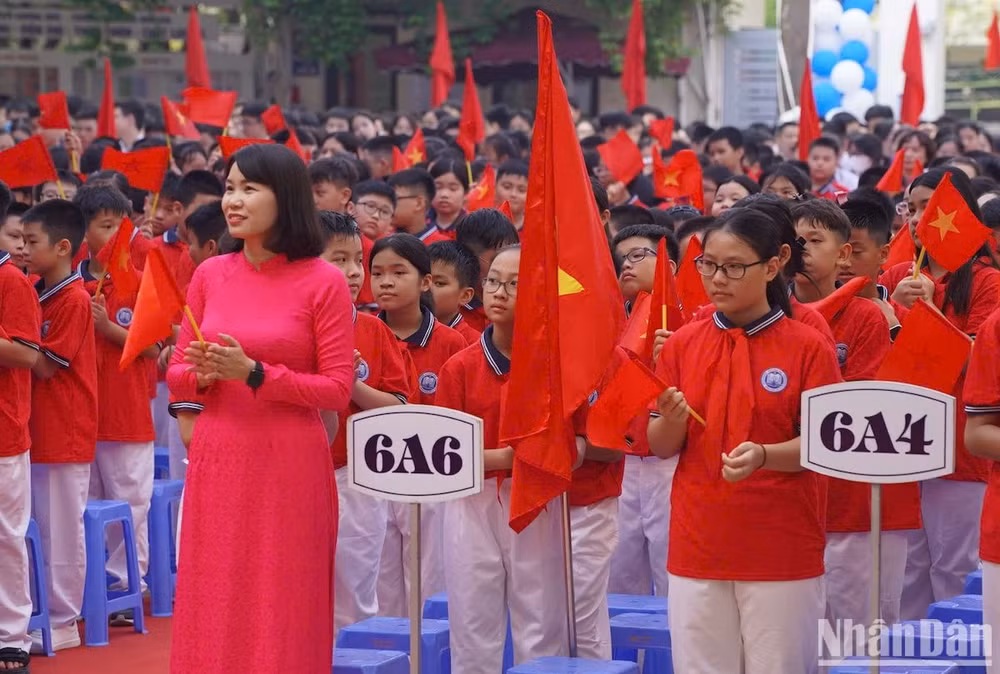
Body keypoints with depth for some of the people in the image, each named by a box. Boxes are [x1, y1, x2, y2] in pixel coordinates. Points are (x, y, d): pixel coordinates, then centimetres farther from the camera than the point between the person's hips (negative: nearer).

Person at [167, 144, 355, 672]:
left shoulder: (323, 282, -6)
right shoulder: (210, 275, 7)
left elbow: (337, 390, -8)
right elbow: (178, 372, 13)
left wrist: (252, 372, -16)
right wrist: (203, 374, -10)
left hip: (289, 465, -4)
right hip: (216, 460, 4)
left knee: (282, 610, 1)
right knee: (213, 608, 7)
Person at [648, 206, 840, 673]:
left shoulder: (808, 348, -5)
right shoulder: (683, 344, 5)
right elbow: (662, 447, 6)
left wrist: (764, 456, -25)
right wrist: (672, 419, -16)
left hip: (783, 549, -3)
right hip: (697, 546, 3)